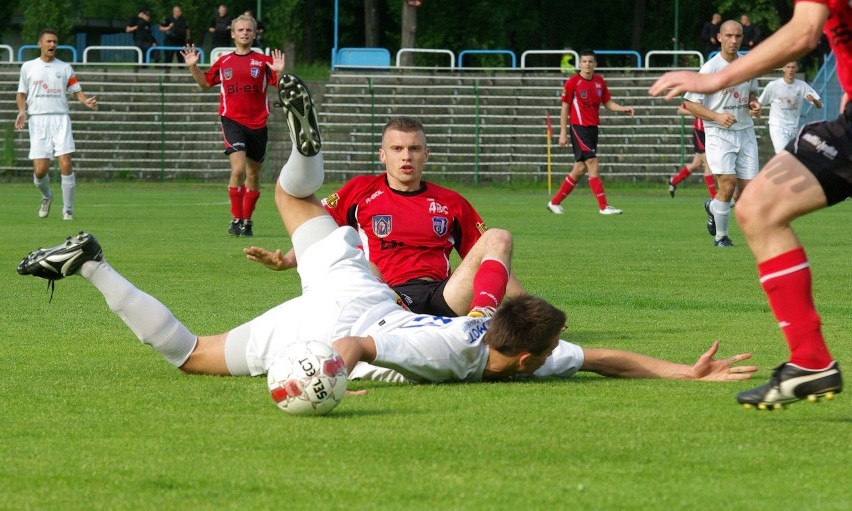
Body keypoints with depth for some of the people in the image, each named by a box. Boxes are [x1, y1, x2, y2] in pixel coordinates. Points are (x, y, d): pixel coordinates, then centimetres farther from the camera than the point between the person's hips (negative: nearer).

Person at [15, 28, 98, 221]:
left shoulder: (65, 68, 11)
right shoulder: (28, 67, 10)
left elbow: (77, 90, 11)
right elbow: (21, 93, 13)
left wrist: (86, 101, -11)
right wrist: (22, 110, -6)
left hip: (60, 119, 0)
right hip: (38, 120, 0)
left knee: (65, 165, -13)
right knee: (40, 170, -7)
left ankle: (68, 210, -3)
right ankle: (46, 197, 25)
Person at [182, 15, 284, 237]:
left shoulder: (263, 61, 1)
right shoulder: (224, 62, 6)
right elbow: (205, 83, 20)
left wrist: (279, 72, -24)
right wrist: (193, 67, 5)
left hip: (257, 124, 1)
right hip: (232, 121, -1)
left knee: (253, 175, 11)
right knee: (238, 169, -20)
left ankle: (247, 221, 26)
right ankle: (236, 219, -11)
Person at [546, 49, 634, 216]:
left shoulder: (600, 82, 9)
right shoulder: (572, 83, -8)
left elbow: (608, 103, 15)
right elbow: (565, 108, -5)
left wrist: (624, 109, -3)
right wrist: (563, 133, -8)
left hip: (593, 128, 7)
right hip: (579, 127, -7)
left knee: (580, 169, 9)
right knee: (592, 164, -13)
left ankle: (555, 202, 20)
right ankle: (603, 206, -14)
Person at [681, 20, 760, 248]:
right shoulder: (710, 68, -10)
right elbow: (689, 103, -8)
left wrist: (753, 103, 2)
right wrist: (717, 117, -20)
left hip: (745, 132, 5)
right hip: (719, 134, -5)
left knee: (749, 189, 0)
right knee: (728, 184, -17)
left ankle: (713, 207, 31)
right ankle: (721, 236, 0)